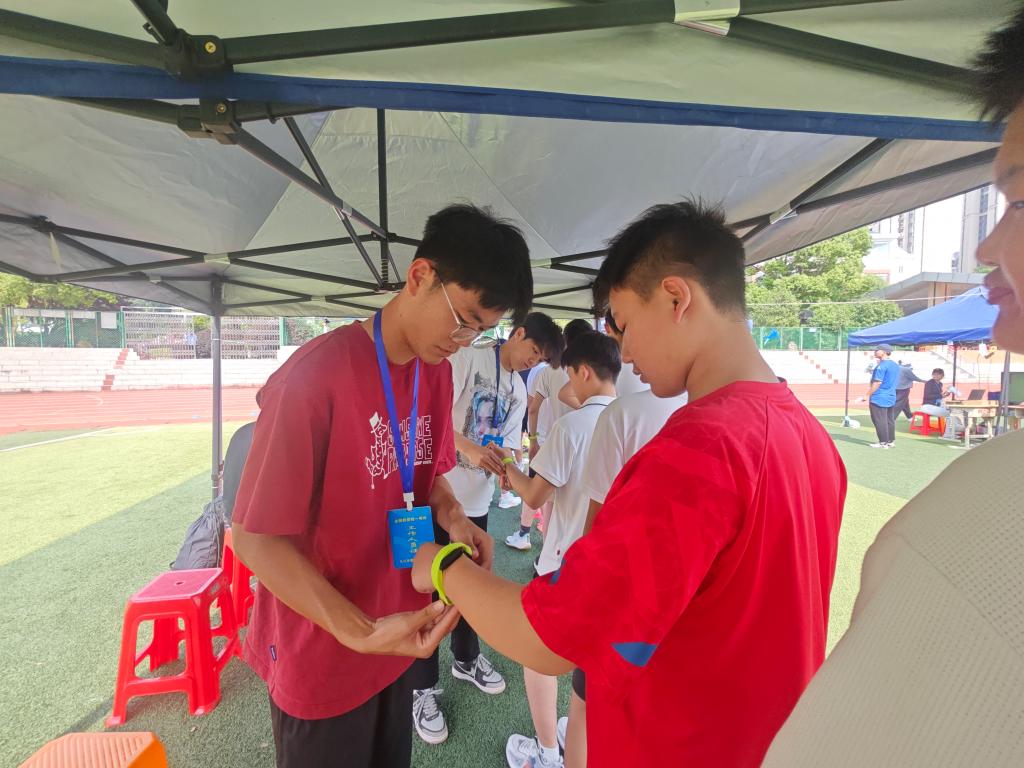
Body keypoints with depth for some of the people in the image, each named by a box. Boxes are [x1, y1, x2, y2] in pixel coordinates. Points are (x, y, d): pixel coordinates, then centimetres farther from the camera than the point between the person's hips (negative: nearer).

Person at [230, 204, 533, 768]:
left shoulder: (437, 373, -3)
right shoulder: (316, 376, -26)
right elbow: (254, 537, -21)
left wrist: (452, 516, -12)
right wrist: (361, 632, -27)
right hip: (322, 657, -6)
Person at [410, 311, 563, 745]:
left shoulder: (518, 392, 10)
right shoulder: (469, 358, -11)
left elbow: (506, 446, 9)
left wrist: (510, 474, -11)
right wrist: (467, 446, -33)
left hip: (476, 499, 7)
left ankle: (466, 660, 43)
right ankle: (423, 688, 23)